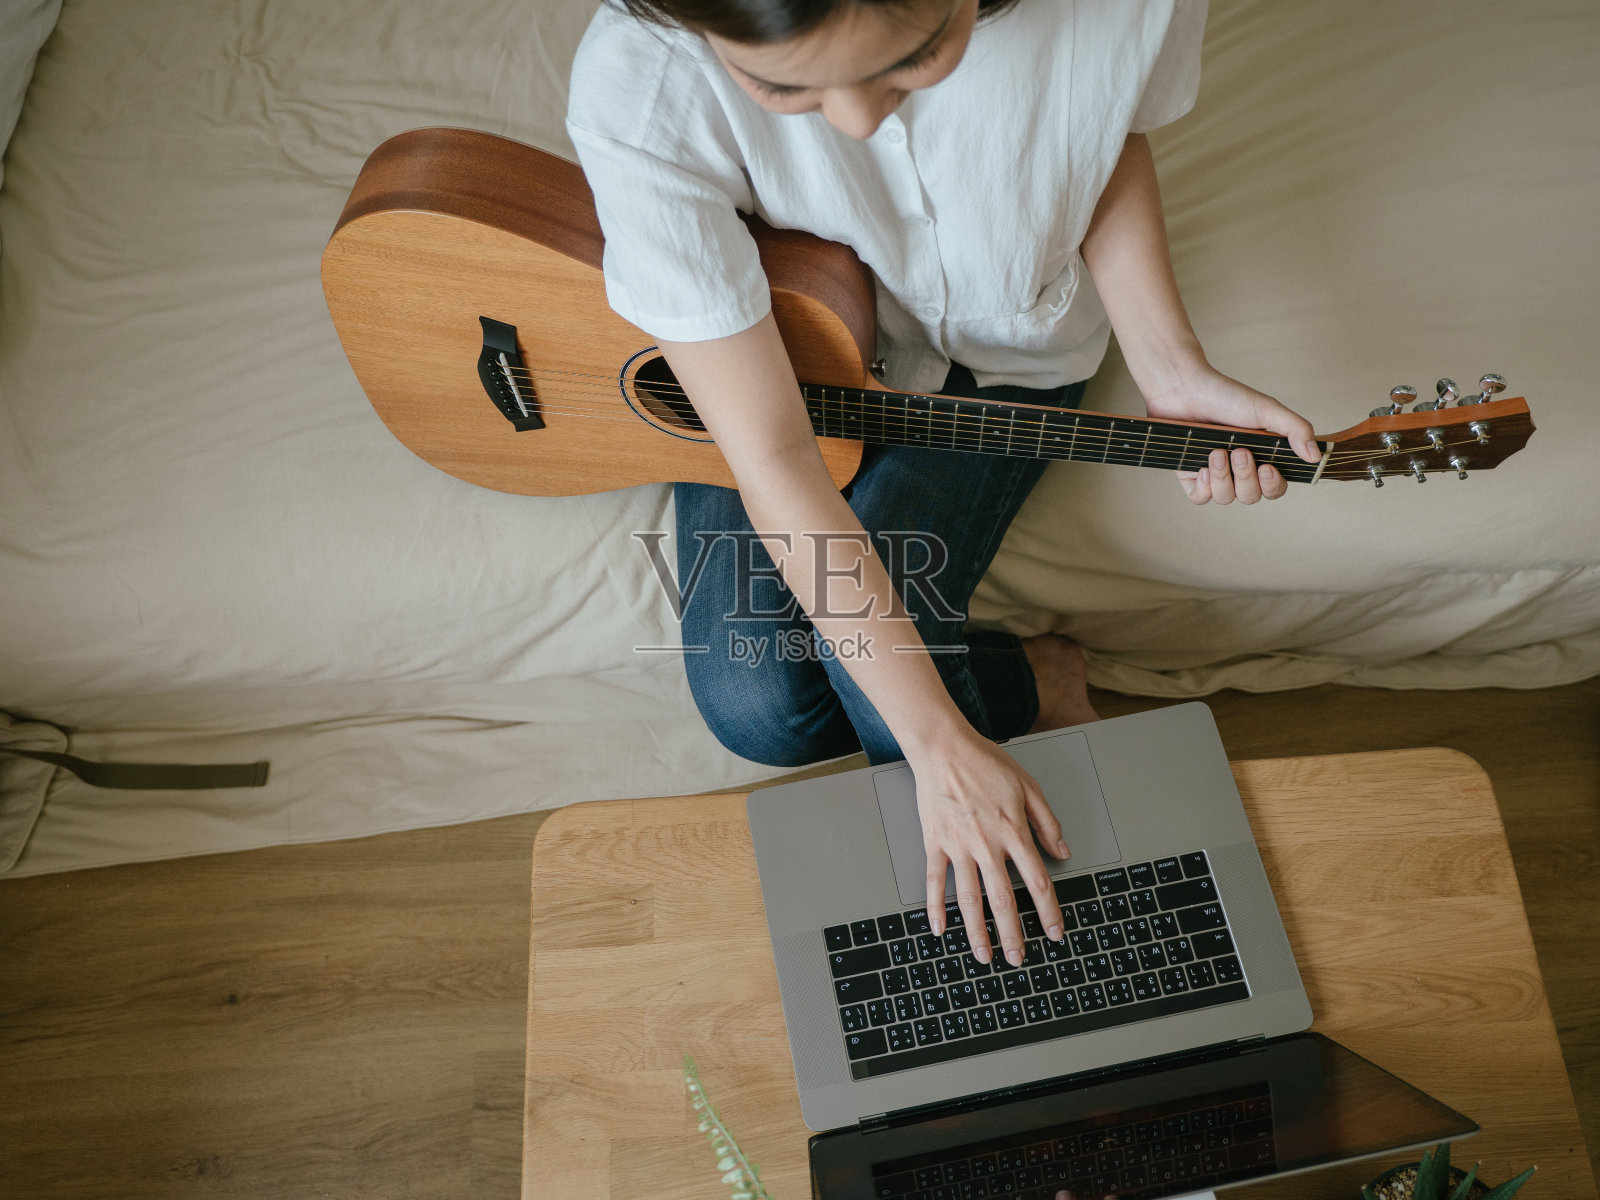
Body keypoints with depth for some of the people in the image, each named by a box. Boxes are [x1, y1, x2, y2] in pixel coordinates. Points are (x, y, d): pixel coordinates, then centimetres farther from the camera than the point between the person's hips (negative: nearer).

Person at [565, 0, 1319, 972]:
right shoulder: (640, 87, -36)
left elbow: (1112, 150, -4)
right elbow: (773, 462, -33)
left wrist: (1173, 375, -18)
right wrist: (944, 746, -30)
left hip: (1000, 352, 0)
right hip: (767, 346, 1)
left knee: (874, 671, -21)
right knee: (756, 708, -13)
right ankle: (1036, 682, 15)